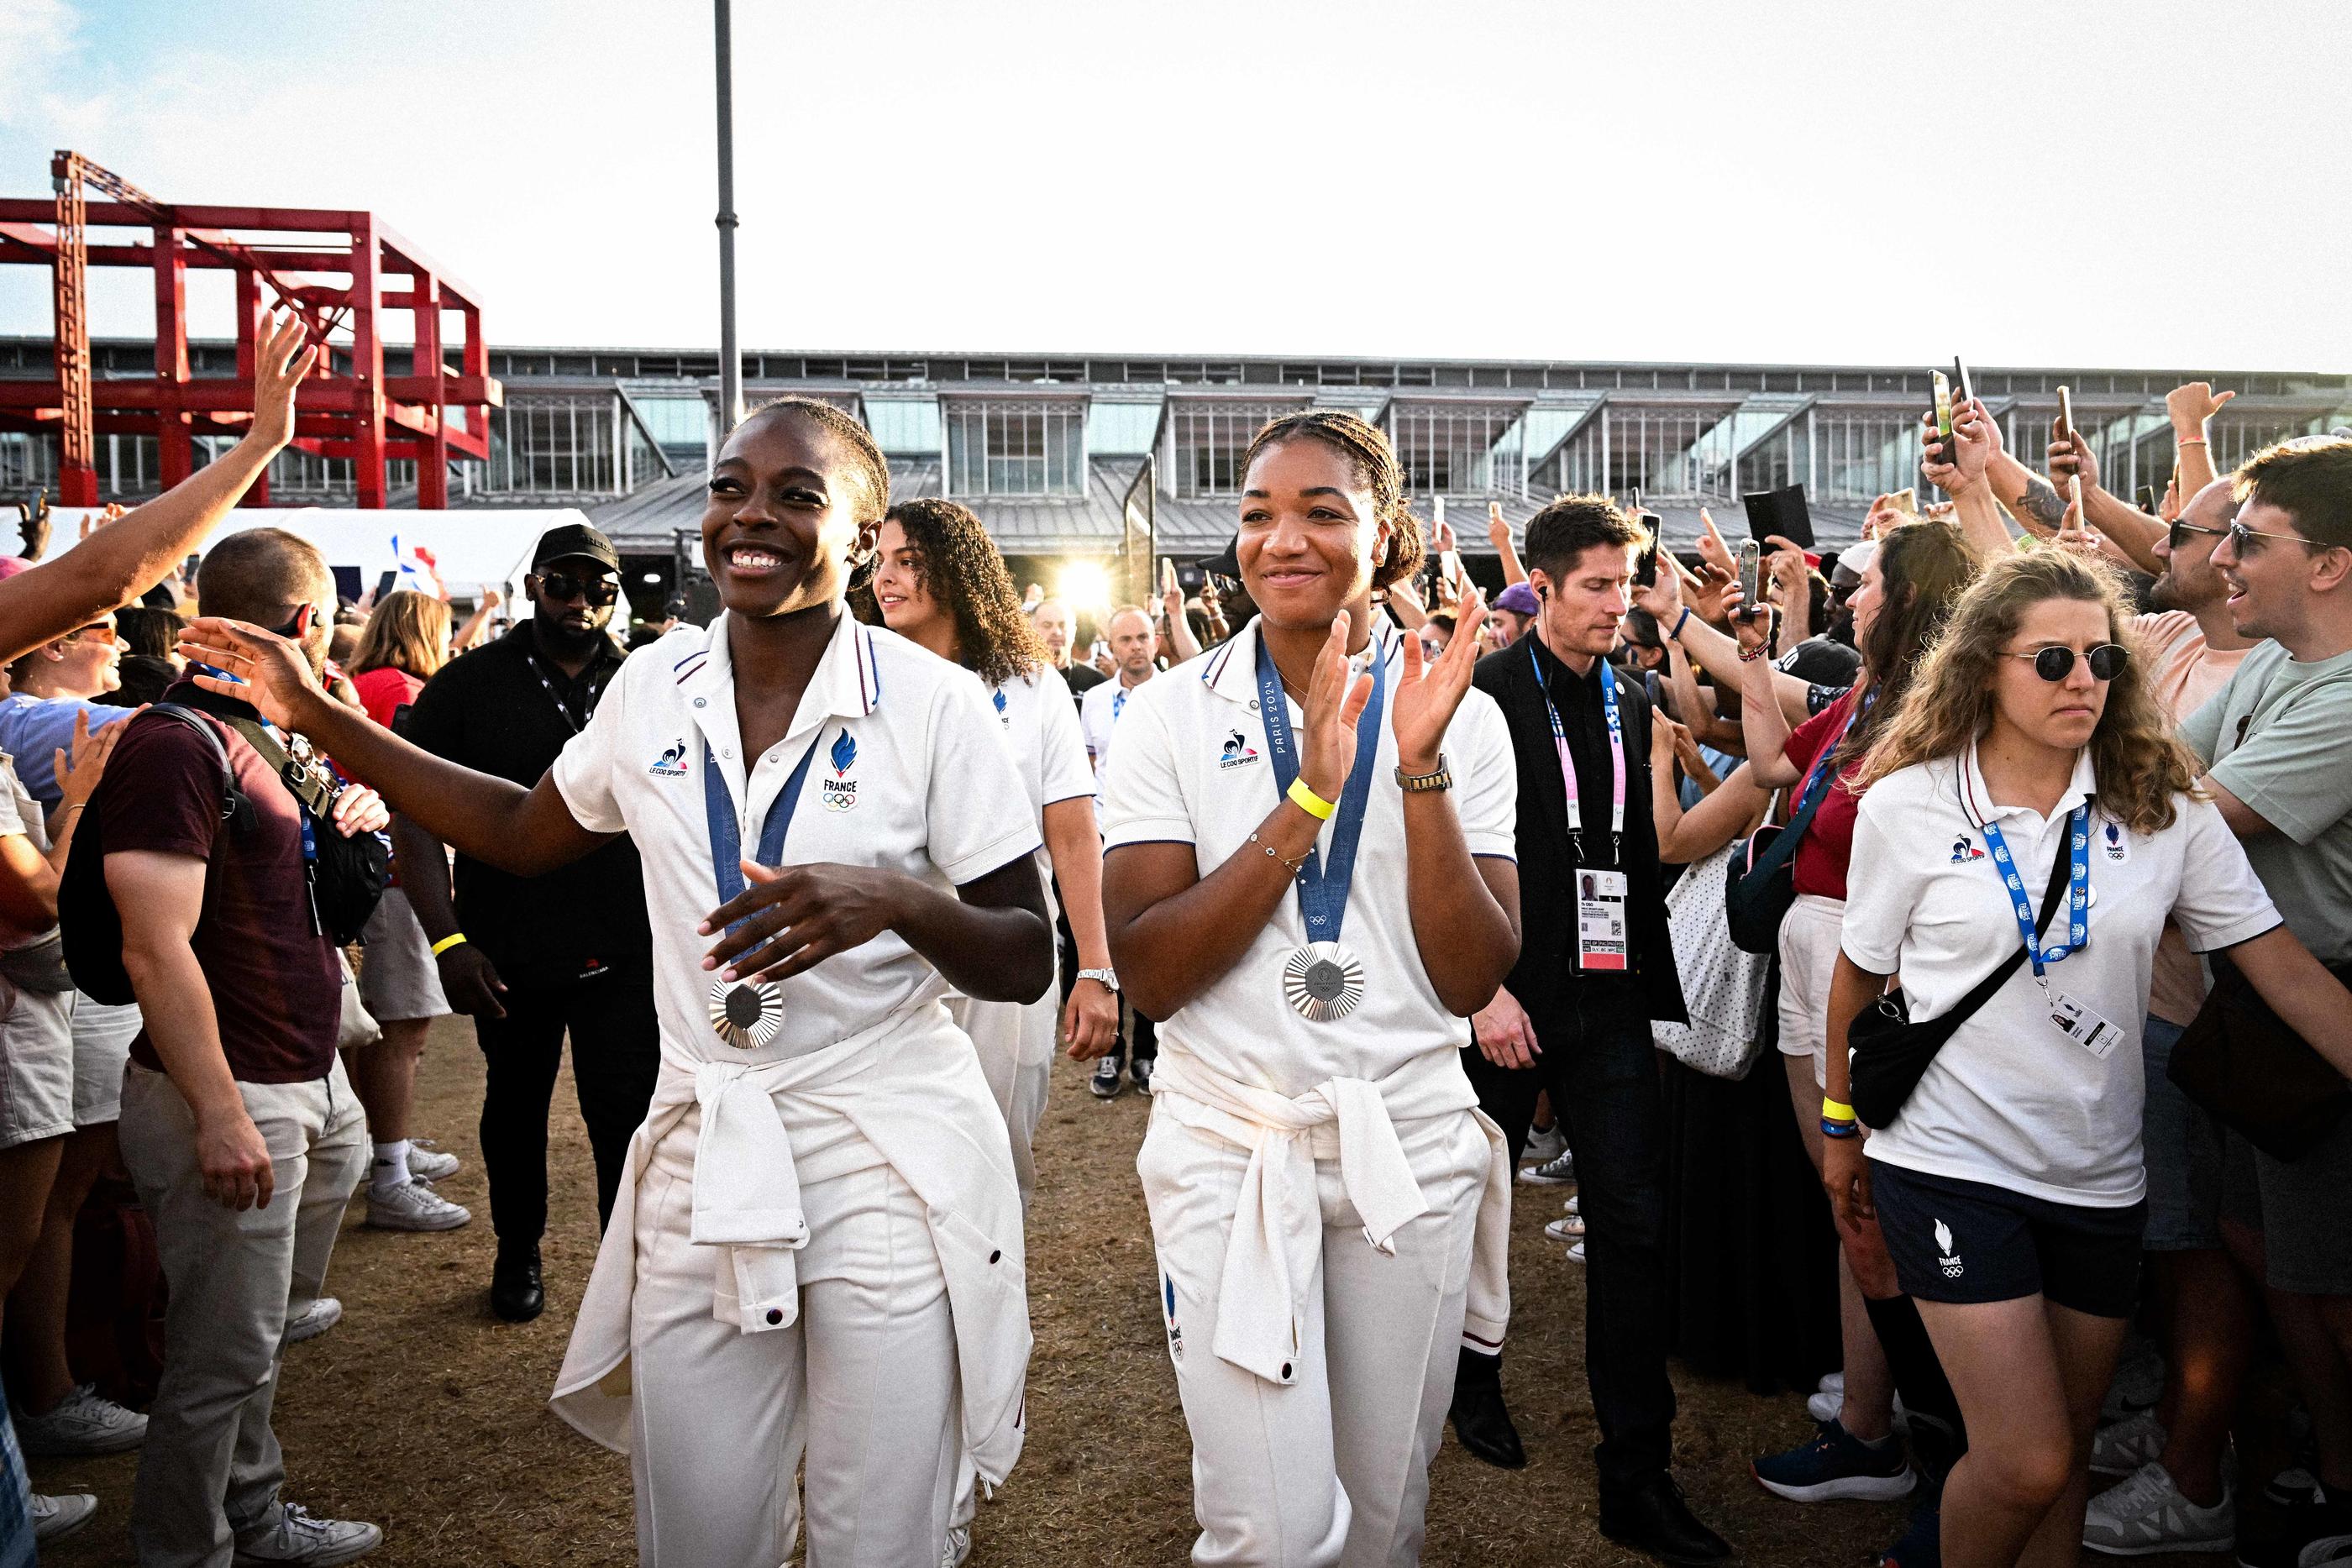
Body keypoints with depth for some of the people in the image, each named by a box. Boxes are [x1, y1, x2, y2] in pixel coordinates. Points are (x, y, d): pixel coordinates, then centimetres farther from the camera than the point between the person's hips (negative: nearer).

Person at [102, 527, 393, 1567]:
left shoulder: (261, 734, 14)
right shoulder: (175, 745, -17)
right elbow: (156, 952, -23)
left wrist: (347, 822, 11)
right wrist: (220, 1115, -25)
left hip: (306, 1079, 9)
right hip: (236, 1096, -9)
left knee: (253, 1334, 20)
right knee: (223, 1354, 2)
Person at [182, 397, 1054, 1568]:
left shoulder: (931, 702, -10)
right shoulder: (653, 687, 4)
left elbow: (1027, 965, -8)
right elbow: (526, 835, 20)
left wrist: (891, 899, -28)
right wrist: (319, 717, 17)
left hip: (888, 1165, -3)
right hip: (703, 1159, 4)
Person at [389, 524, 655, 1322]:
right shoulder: (468, 686, -1)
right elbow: (415, 814, -5)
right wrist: (445, 939, -14)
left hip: (623, 952, 0)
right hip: (509, 951, 1)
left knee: (628, 1116, -3)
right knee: (515, 1107, 19)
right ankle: (518, 1252, 40)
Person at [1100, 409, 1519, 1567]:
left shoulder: (1461, 716, 0)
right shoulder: (1172, 714, -4)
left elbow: (1471, 978, -7)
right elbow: (1149, 972, -13)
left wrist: (1421, 767, -18)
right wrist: (1307, 798, -21)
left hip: (1410, 1145, 2)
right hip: (1230, 1141, -1)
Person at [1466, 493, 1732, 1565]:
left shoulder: (1631, 705, 10)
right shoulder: (1485, 696, -8)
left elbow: (1641, 854, 15)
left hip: (1608, 1002, 4)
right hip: (1505, 998, -4)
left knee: (1634, 1226, 1)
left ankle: (1636, 1477, 10)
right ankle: (1474, 1375, 39)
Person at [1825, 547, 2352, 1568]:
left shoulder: (2163, 809, -1)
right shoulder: (1904, 805, -7)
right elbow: (1860, 974, 3)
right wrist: (1841, 1125, 10)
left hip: (2098, 1173, 4)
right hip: (1950, 1164, -3)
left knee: (2070, 1441, 16)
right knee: (2027, 1460, -6)